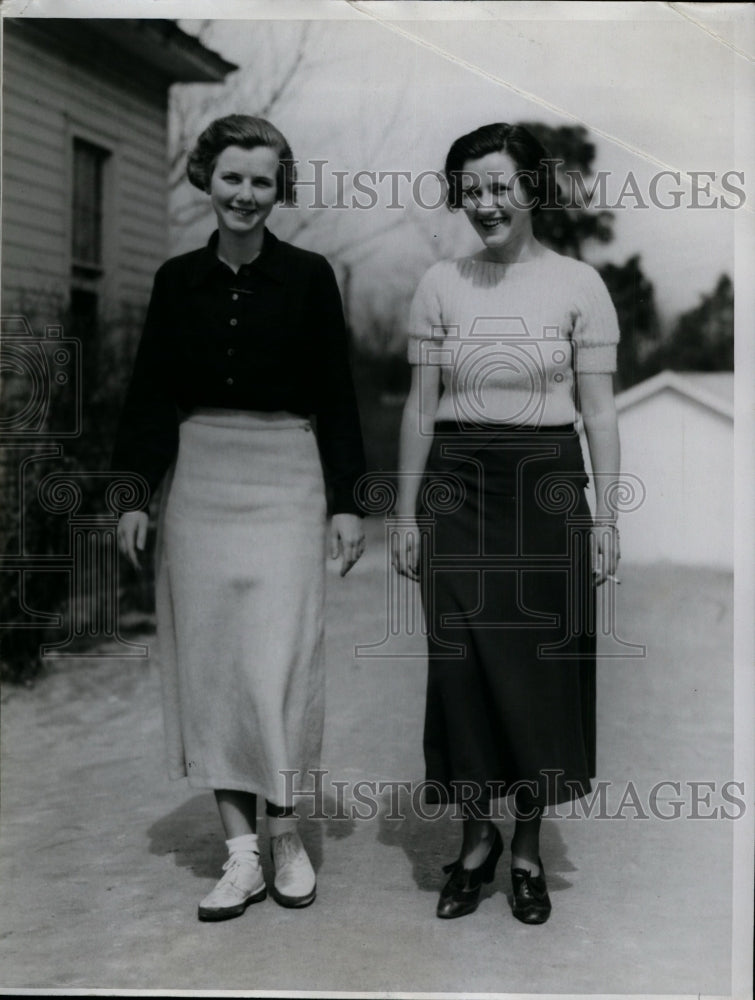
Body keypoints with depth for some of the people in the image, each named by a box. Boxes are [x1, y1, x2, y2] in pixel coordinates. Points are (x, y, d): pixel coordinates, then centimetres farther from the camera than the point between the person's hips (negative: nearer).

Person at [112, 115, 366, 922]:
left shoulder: (308, 277, 1)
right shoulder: (177, 280, 7)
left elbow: (336, 395, 2)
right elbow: (150, 393, 7)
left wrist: (345, 501, -3)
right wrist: (136, 493, -1)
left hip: (284, 480, -2)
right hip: (198, 481, 3)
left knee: (277, 661, -6)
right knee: (208, 663, 2)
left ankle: (285, 834, 13)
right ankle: (240, 852, 11)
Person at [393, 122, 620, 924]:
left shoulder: (578, 284, 0)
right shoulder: (440, 284, 5)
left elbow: (599, 412, 0)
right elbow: (420, 407, 6)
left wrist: (605, 517, -5)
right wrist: (406, 514, 3)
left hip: (548, 487, -1)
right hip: (457, 489, 2)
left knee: (543, 669, 3)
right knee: (461, 668, 5)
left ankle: (527, 850, 22)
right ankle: (475, 839, 24)